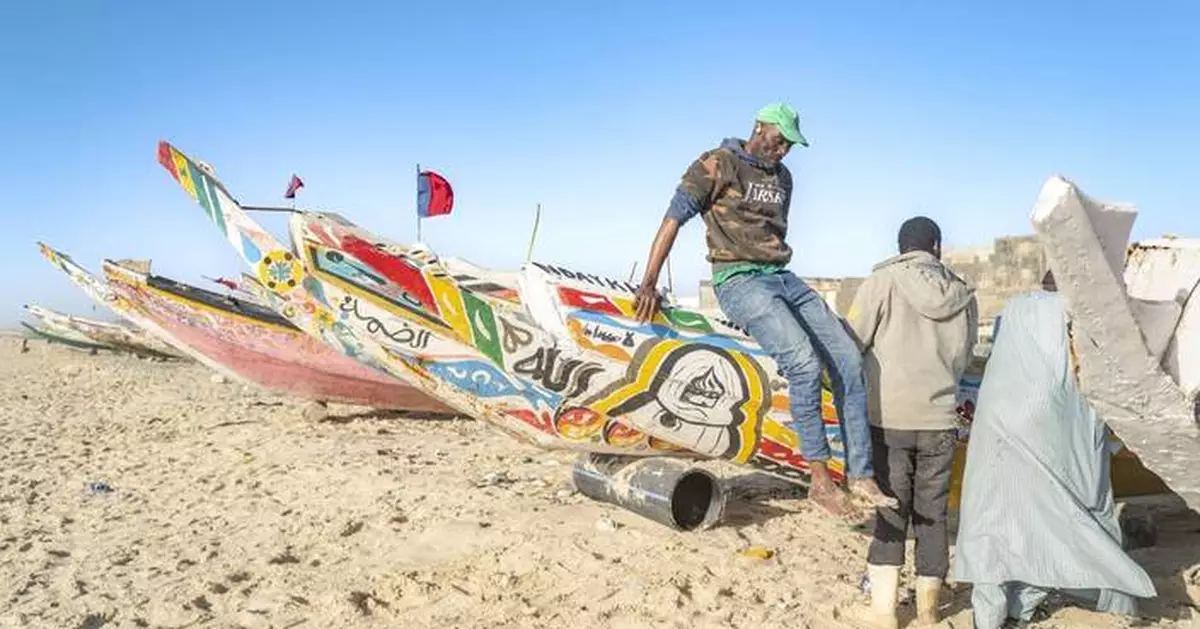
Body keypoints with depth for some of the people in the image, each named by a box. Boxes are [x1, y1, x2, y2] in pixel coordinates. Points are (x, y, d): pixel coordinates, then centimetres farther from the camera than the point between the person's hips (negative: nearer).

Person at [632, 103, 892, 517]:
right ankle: (821, 480, -16)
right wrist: (649, 283, -14)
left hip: (783, 277, 8)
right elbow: (674, 219, -7)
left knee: (848, 359, -7)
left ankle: (860, 475, -3)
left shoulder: (783, 177, 20)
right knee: (804, 361, -27)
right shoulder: (718, 164, -1)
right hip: (739, 280, -7)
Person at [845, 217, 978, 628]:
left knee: (888, 513, 4)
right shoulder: (963, 295, 7)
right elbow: (962, 360, 11)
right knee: (932, 515, 12)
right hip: (940, 420, 3)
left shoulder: (883, 281, -5)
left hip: (888, 418, -3)